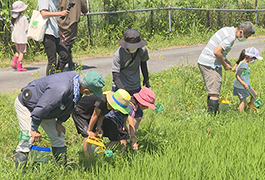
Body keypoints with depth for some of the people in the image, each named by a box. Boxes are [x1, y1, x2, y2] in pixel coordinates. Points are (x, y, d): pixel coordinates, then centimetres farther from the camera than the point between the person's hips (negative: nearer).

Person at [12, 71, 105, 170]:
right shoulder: (60, 89, -43)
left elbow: (66, 106, 3)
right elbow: (41, 108, -34)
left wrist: (59, 123, 3)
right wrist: (34, 129, -22)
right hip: (25, 104, -8)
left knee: (58, 136, 6)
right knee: (29, 138, -17)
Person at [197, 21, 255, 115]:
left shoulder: (227, 30, 14)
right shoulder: (231, 37, -17)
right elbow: (216, 52, -25)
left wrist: (225, 60, 15)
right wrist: (225, 65, -10)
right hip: (211, 65, -10)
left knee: (212, 92, 17)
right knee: (214, 94, -9)